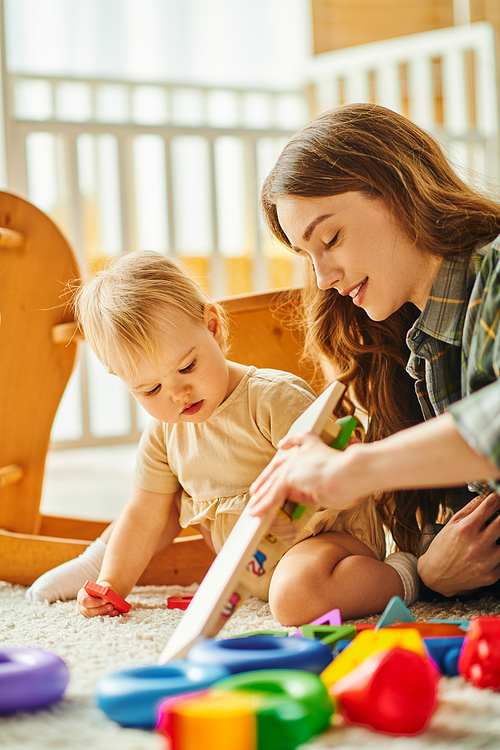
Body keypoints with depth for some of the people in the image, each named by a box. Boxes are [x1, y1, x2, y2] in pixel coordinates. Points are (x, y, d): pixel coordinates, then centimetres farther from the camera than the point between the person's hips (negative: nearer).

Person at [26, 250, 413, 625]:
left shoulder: (276, 397, -22)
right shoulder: (164, 432, 0)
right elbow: (144, 516, 9)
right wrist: (112, 584, 2)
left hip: (329, 535, -8)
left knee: (295, 595, -38)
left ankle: (396, 576, -14)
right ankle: (98, 560, 30)